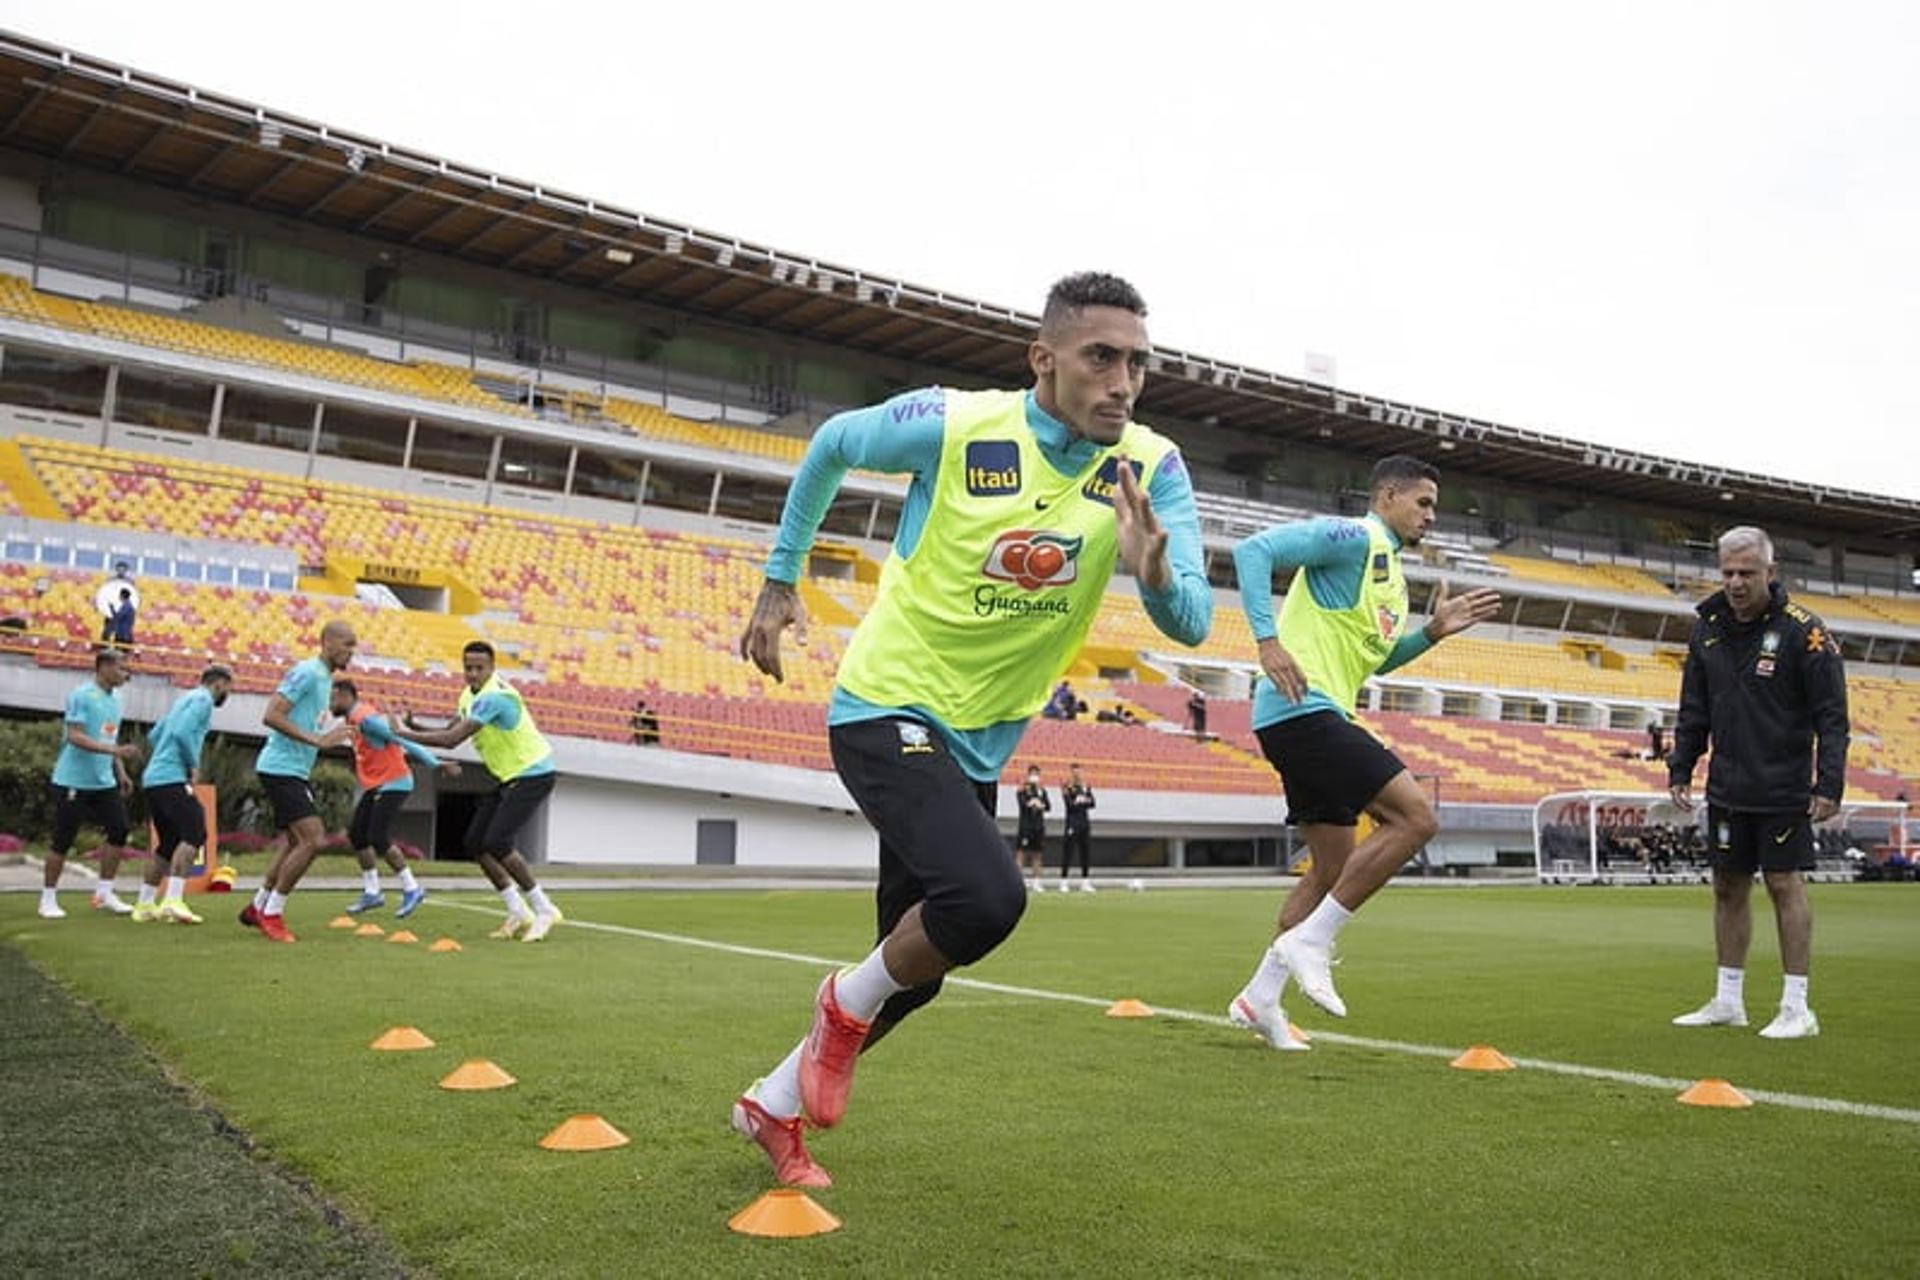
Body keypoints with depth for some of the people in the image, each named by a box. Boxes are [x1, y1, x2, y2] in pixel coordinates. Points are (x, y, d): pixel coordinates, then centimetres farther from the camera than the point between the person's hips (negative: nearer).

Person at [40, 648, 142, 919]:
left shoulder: (115, 698, 11)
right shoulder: (81, 695, -13)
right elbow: (75, 737, -22)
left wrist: (121, 773, 13)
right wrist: (115, 750, -31)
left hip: (103, 782, 7)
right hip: (73, 781, -7)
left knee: (119, 831, 0)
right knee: (62, 840, 0)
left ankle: (104, 893, 10)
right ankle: (48, 899, 12)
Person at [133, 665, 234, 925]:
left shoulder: (185, 698, 24)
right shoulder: (202, 699, -5)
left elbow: (154, 736, 28)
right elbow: (182, 733, -20)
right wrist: (194, 765, -9)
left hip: (152, 779, 10)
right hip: (171, 779, -10)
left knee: (168, 843, 14)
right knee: (194, 833, -17)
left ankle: (144, 905, 16)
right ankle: (173, 900, -27)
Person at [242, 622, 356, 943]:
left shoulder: (324, 677, 15)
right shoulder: (306, 672, -15)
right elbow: (271, 716, -23)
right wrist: (318, 740, -25)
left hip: (295, 771, 10)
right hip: (281, 769, -10)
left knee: (297, 842, 16)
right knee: (313, 839, -15)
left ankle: (257, 908, 28)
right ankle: (271, 913, -3)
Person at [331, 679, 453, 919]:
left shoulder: (366, 718, -20)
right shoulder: (355, 717, 8)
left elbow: (403, 740, -23)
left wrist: (437, 765, -24)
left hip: (393, 783, -10)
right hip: (376, 785, 10)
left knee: (378, 839, -13)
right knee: (356, 834, 8)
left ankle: (411, 889, -1)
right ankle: (371, 893, 17)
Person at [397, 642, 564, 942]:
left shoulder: (493, 697, -24)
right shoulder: (470, 695, 7)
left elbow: (452, 740, -29)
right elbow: (450, 732, 9)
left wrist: (406, 734, -22)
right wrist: (415, 726, -8)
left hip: (533, 775, -10)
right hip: (510, 778, 10)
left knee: (496, 843, -18)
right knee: (475, 842, 3)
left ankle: (544, 910, -5)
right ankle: (518, 914, 11)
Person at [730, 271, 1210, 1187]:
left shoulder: (1151, 469, -10)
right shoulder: (951, 425, -17)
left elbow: (1191, 625, -16)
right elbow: (831, 444, 2)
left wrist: (1156, 572, -39)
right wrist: (779, 581, 7)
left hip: (978, 747, 5)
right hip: (887, 709, -5)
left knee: (916, 966, 12)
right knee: (986, 896, -29)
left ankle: (773, 1106, 36)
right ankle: (848, 1005, 2)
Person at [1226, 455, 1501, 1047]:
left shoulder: (1390, 571, 23)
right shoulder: (1353, 539, -7)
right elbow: (1254, 550, -18)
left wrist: (1433, 632, 17)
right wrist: (1268, 640, -25)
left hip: (1317, 717, 11)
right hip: (1302, 709, -11)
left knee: (1335, 868, 13)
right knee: (1415, 816, -15)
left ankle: (1259, 997, 17)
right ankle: (1309, 942, -11)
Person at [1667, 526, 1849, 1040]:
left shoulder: (1802, 631, -10)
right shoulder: (1707, 630, 5)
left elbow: (1831, 716, -10)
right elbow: (1693, 712, 13)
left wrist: (1829, 784, -16)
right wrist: (1680, 768, 7)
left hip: (1783, 788, -5)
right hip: (1727, 787, 5)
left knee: (1786, 885, -3)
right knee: (1729, 887, 10)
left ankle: (1797, 1007, 5)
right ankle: (1728, 1001, 19)